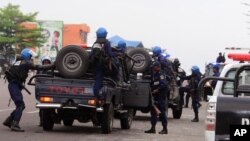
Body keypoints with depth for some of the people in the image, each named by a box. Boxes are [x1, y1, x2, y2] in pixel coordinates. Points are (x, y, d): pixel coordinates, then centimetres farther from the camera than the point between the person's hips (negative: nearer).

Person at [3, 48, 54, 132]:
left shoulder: (18, 62, 20)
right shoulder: (26, 63, -7)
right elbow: (38, 67, -13)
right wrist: (51, 66, -12)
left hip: (13, 85, 9)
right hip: (15, 85, -9)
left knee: (20, 105, 14)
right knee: (20, 105, -12)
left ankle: (8, 121, 17)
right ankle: (15, 125, -17)